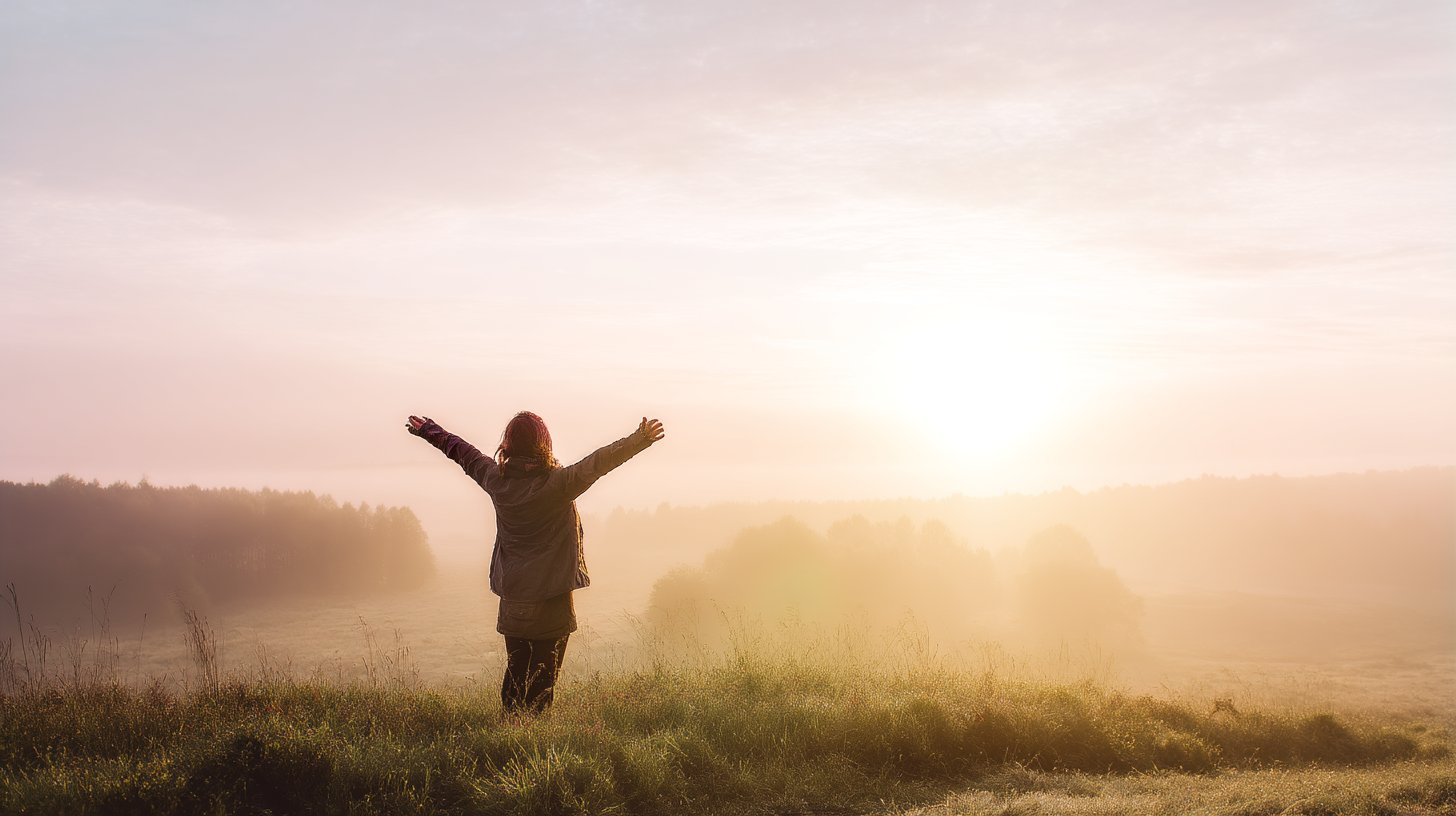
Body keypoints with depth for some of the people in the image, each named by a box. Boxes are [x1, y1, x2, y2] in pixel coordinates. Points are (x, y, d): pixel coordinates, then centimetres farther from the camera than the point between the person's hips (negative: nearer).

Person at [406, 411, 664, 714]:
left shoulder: (497, 480, 1)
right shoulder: (556, 483, -16)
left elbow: (464, 453, 16)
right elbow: (596, 464, -27)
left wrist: (428, 430, 31)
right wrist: (639, 440, -32)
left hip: (512, 601, 5)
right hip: (553, 598, -5)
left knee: (515, 673, 16)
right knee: (543, 678, 2)